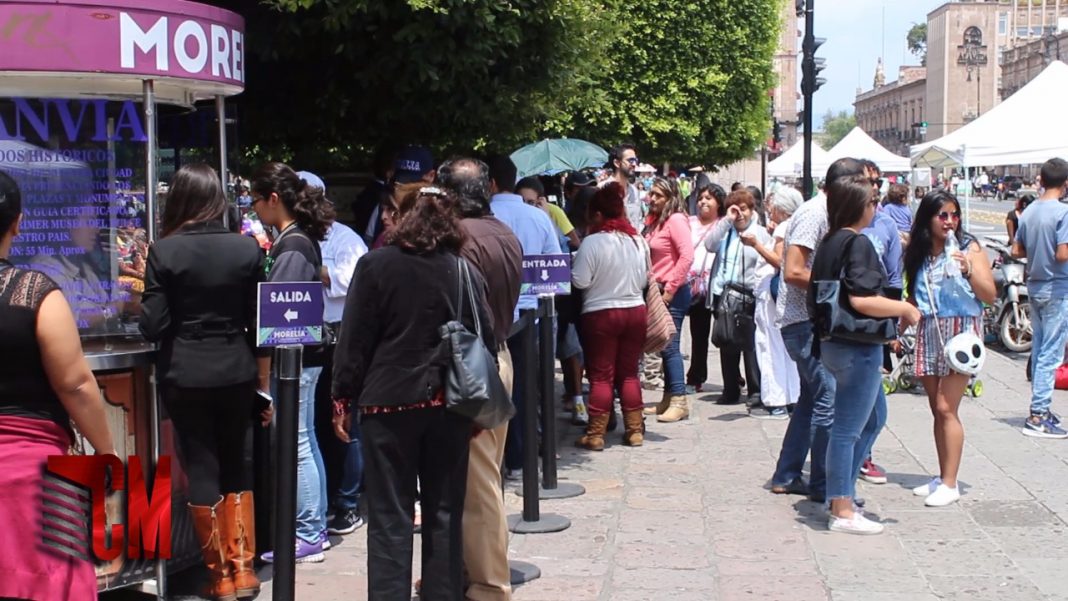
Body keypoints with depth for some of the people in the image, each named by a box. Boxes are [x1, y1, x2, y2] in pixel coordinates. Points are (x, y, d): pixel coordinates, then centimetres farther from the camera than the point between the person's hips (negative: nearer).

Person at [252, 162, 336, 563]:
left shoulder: (291, 247, -17)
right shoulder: (301, 240, 11)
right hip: (303, 355, 10)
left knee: (297, 445, -4)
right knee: (305, 441, 15)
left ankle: (308, 537, 3)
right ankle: (315, 529, 23)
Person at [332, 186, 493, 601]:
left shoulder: (375, 265, -5)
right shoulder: (464, 270, 2)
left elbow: (355, 338, -5)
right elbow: (485, 339, 3)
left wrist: (343, 397, 2)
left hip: (388, 400, -3)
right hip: (448, 401, 3)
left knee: (390, 517, 2)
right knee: (444, 513, 12)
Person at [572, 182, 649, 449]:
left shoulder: (592, 242, -15)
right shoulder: (639, 241, 2)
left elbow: (580, 281, -15)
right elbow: (646, 279, 10)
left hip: (601, 314, -5)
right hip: (635, 311, 5)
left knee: (601, 376, 2)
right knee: (629, 373, 14)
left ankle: (596, 434, 5)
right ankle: (634, 430, 17)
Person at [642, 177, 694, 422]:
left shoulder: (676, 220, -11)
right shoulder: (653, 220, 13)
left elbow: (687, 257, -20)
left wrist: (670, 289, -17)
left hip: (673, 293, -8)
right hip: (657, 290, 8)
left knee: (670, 345, -8)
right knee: (664, 346, 11)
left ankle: (679, 401, -4)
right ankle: (669, 398, 18)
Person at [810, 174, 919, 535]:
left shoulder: (831, 242, 11)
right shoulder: (858, 244, -17)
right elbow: (862, 300, -27)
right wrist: (906, 309, -13)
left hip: (835, 342, 10)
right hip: (857, 348, -10)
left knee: (873, 420, 22)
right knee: (848, 429, -2)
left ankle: (842, 489, 27)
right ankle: (842, 512, 7)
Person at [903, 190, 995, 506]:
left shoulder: (969, 248, -2)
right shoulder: (919, 254, 11)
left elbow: (990, 294, -7)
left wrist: (968, 270, -21)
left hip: (960, 331, -5)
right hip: (928, 333, 5)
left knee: (947, 409, -11)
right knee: (937, 409, 8)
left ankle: (950, 484, -7)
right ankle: (943, 477, 16)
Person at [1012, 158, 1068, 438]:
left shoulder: (1029, 211, 5)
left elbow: (1016, 250, 9)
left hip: (1034, 286, 8)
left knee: (1038, 349, 15)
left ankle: (1040, 408, 22)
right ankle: (1038, 416, -4)